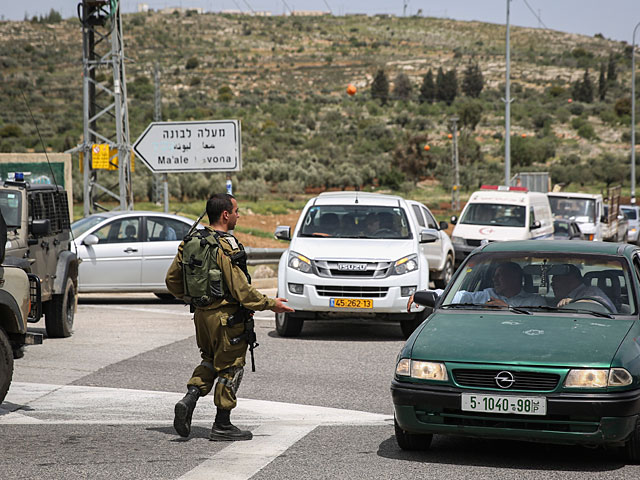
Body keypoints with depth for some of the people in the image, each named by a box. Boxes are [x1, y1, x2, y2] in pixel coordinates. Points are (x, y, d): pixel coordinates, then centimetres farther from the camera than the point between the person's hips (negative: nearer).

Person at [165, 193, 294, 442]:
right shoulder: (227, 248, -20)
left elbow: (172, 279, 10)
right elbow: (242, 291, -21)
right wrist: (270, 304, -10)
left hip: (201, 314, 7)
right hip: (226, 317, -7)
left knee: (210, 361, 24)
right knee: (230, 368, 6)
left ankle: (189, 400, 3)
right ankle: (222, 425, 12)